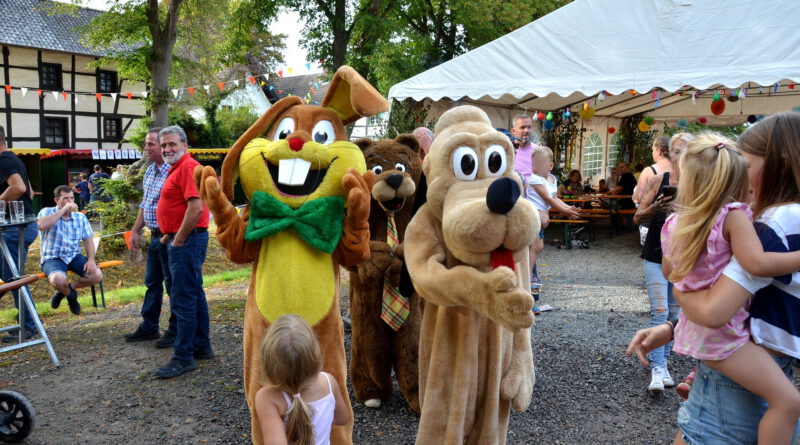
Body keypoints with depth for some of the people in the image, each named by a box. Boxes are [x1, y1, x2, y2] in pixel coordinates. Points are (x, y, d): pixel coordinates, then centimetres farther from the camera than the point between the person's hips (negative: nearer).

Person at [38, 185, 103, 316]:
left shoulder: (80, 217, 9)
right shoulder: (47, 212, -3)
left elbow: (88, 240, 7)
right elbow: (41, 225, -27)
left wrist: (91, 259, -10)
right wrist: (63, 210, -24)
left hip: (75, 256, 4)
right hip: (53, 258, -4)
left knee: (97, 275, -21)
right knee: (58, 279, -37)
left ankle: (69, 288, 10)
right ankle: (70, 295, 3)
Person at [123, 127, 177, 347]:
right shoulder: (149, 172, 12)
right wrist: (135, 231, 19)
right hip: (155, 237, 9)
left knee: (173, 285, 2)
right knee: (152, 284, 17)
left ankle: (175, 331, 14)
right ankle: (149, 327, 29)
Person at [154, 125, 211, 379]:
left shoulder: (188, 167, -14)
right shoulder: (177, 169, 19)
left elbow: (196, 208, -24)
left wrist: (177, 241, -18)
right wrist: (169, 235, 17)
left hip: (187, 240, -11)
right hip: (182, 239, 11)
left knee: (183, 300, -8)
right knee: (195, 295, 16)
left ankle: (183, 358, -2)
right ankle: (202, 347, 26)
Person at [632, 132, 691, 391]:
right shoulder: (658, 181, -4)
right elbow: (638, 218, -2)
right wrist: (654, 209, -21)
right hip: (655, 256, -2)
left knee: (674, 313, 10)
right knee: (659, 312, -8)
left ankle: (663, 361, 25)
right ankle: (657, 369, -6)